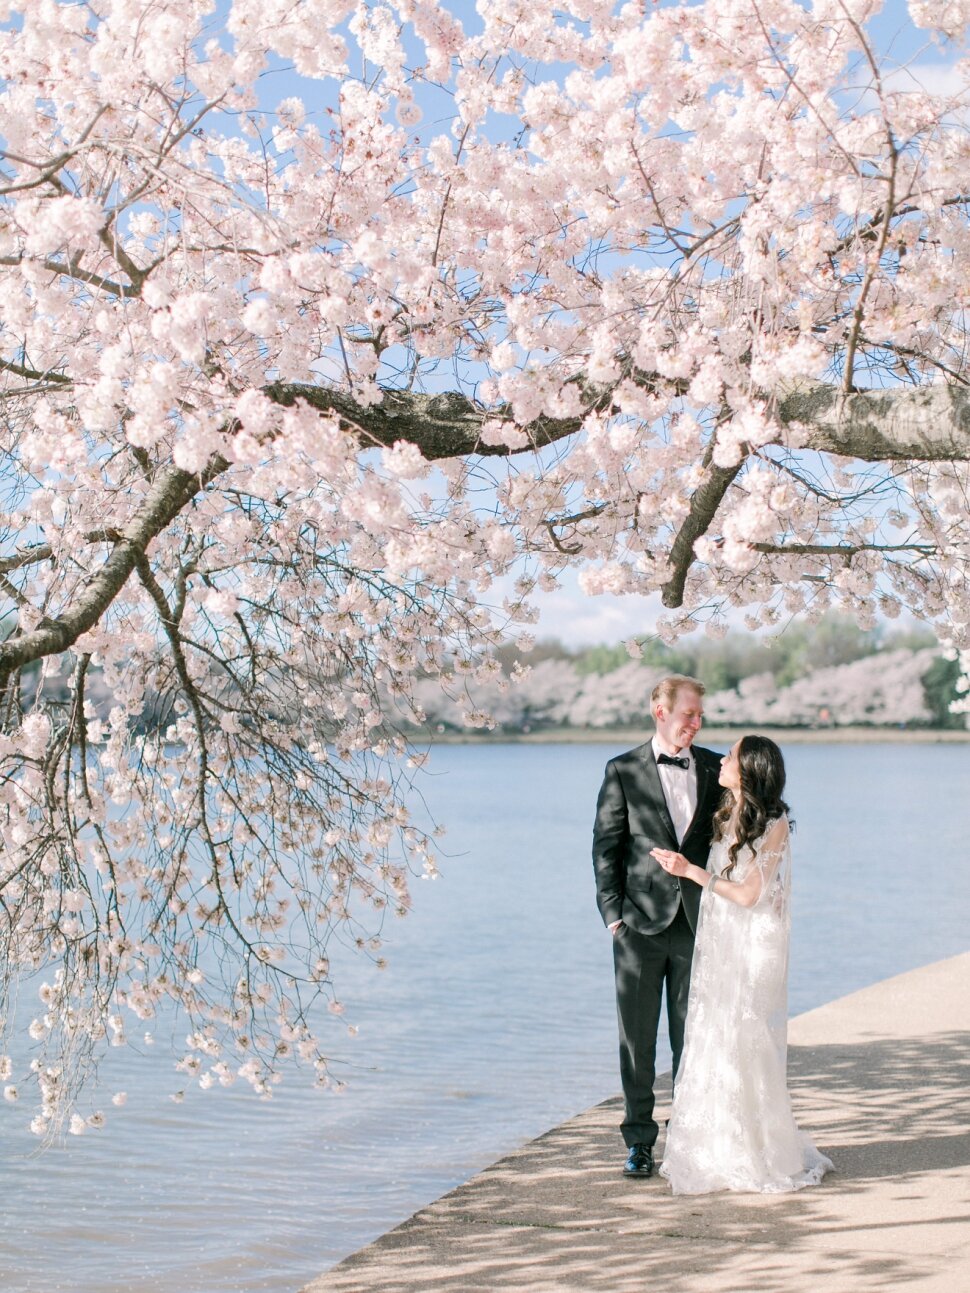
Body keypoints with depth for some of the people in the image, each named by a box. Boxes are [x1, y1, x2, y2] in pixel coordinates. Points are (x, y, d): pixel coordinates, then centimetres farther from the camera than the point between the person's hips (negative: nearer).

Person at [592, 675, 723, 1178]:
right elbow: (606, 847, 0)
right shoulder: (623, 771, -1)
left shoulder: (714, 768, 7)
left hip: (697, 922, 2)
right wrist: (613, 913, -6)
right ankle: (639, 1141, 15)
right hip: (641, 922, -2)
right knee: (637, 1039, 5)